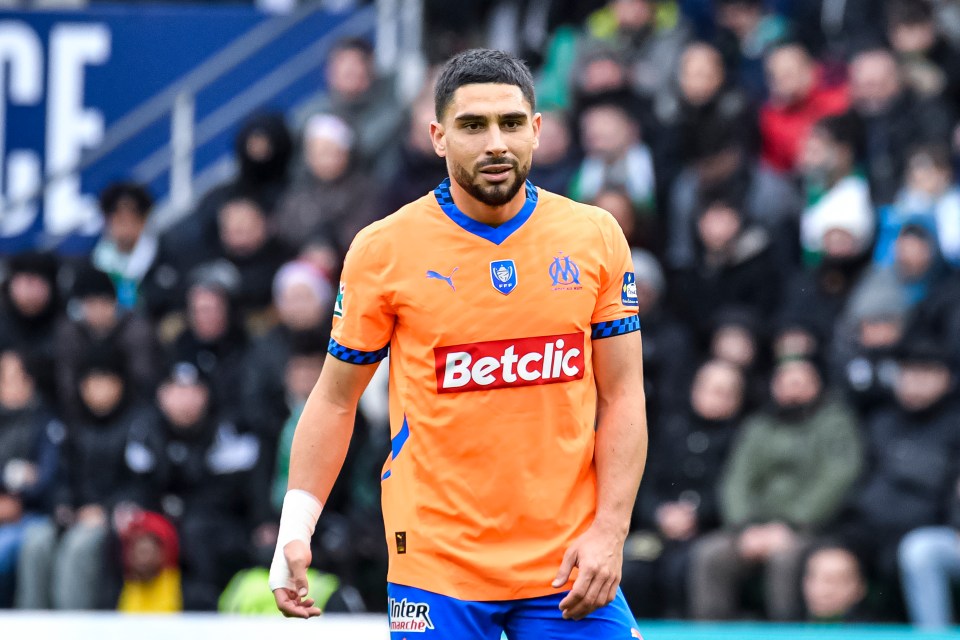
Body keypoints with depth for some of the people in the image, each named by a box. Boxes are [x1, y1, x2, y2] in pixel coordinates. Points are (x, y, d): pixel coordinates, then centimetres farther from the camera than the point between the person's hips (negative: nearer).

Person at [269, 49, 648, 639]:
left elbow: (622, 397, 4)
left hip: (571, 566, 1)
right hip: (436, 565, -1)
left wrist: (609, 531, -6)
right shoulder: (384, 249, -2)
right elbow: (336, 400, 5)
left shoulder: (596, 236, 2)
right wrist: (295, 527, -4)